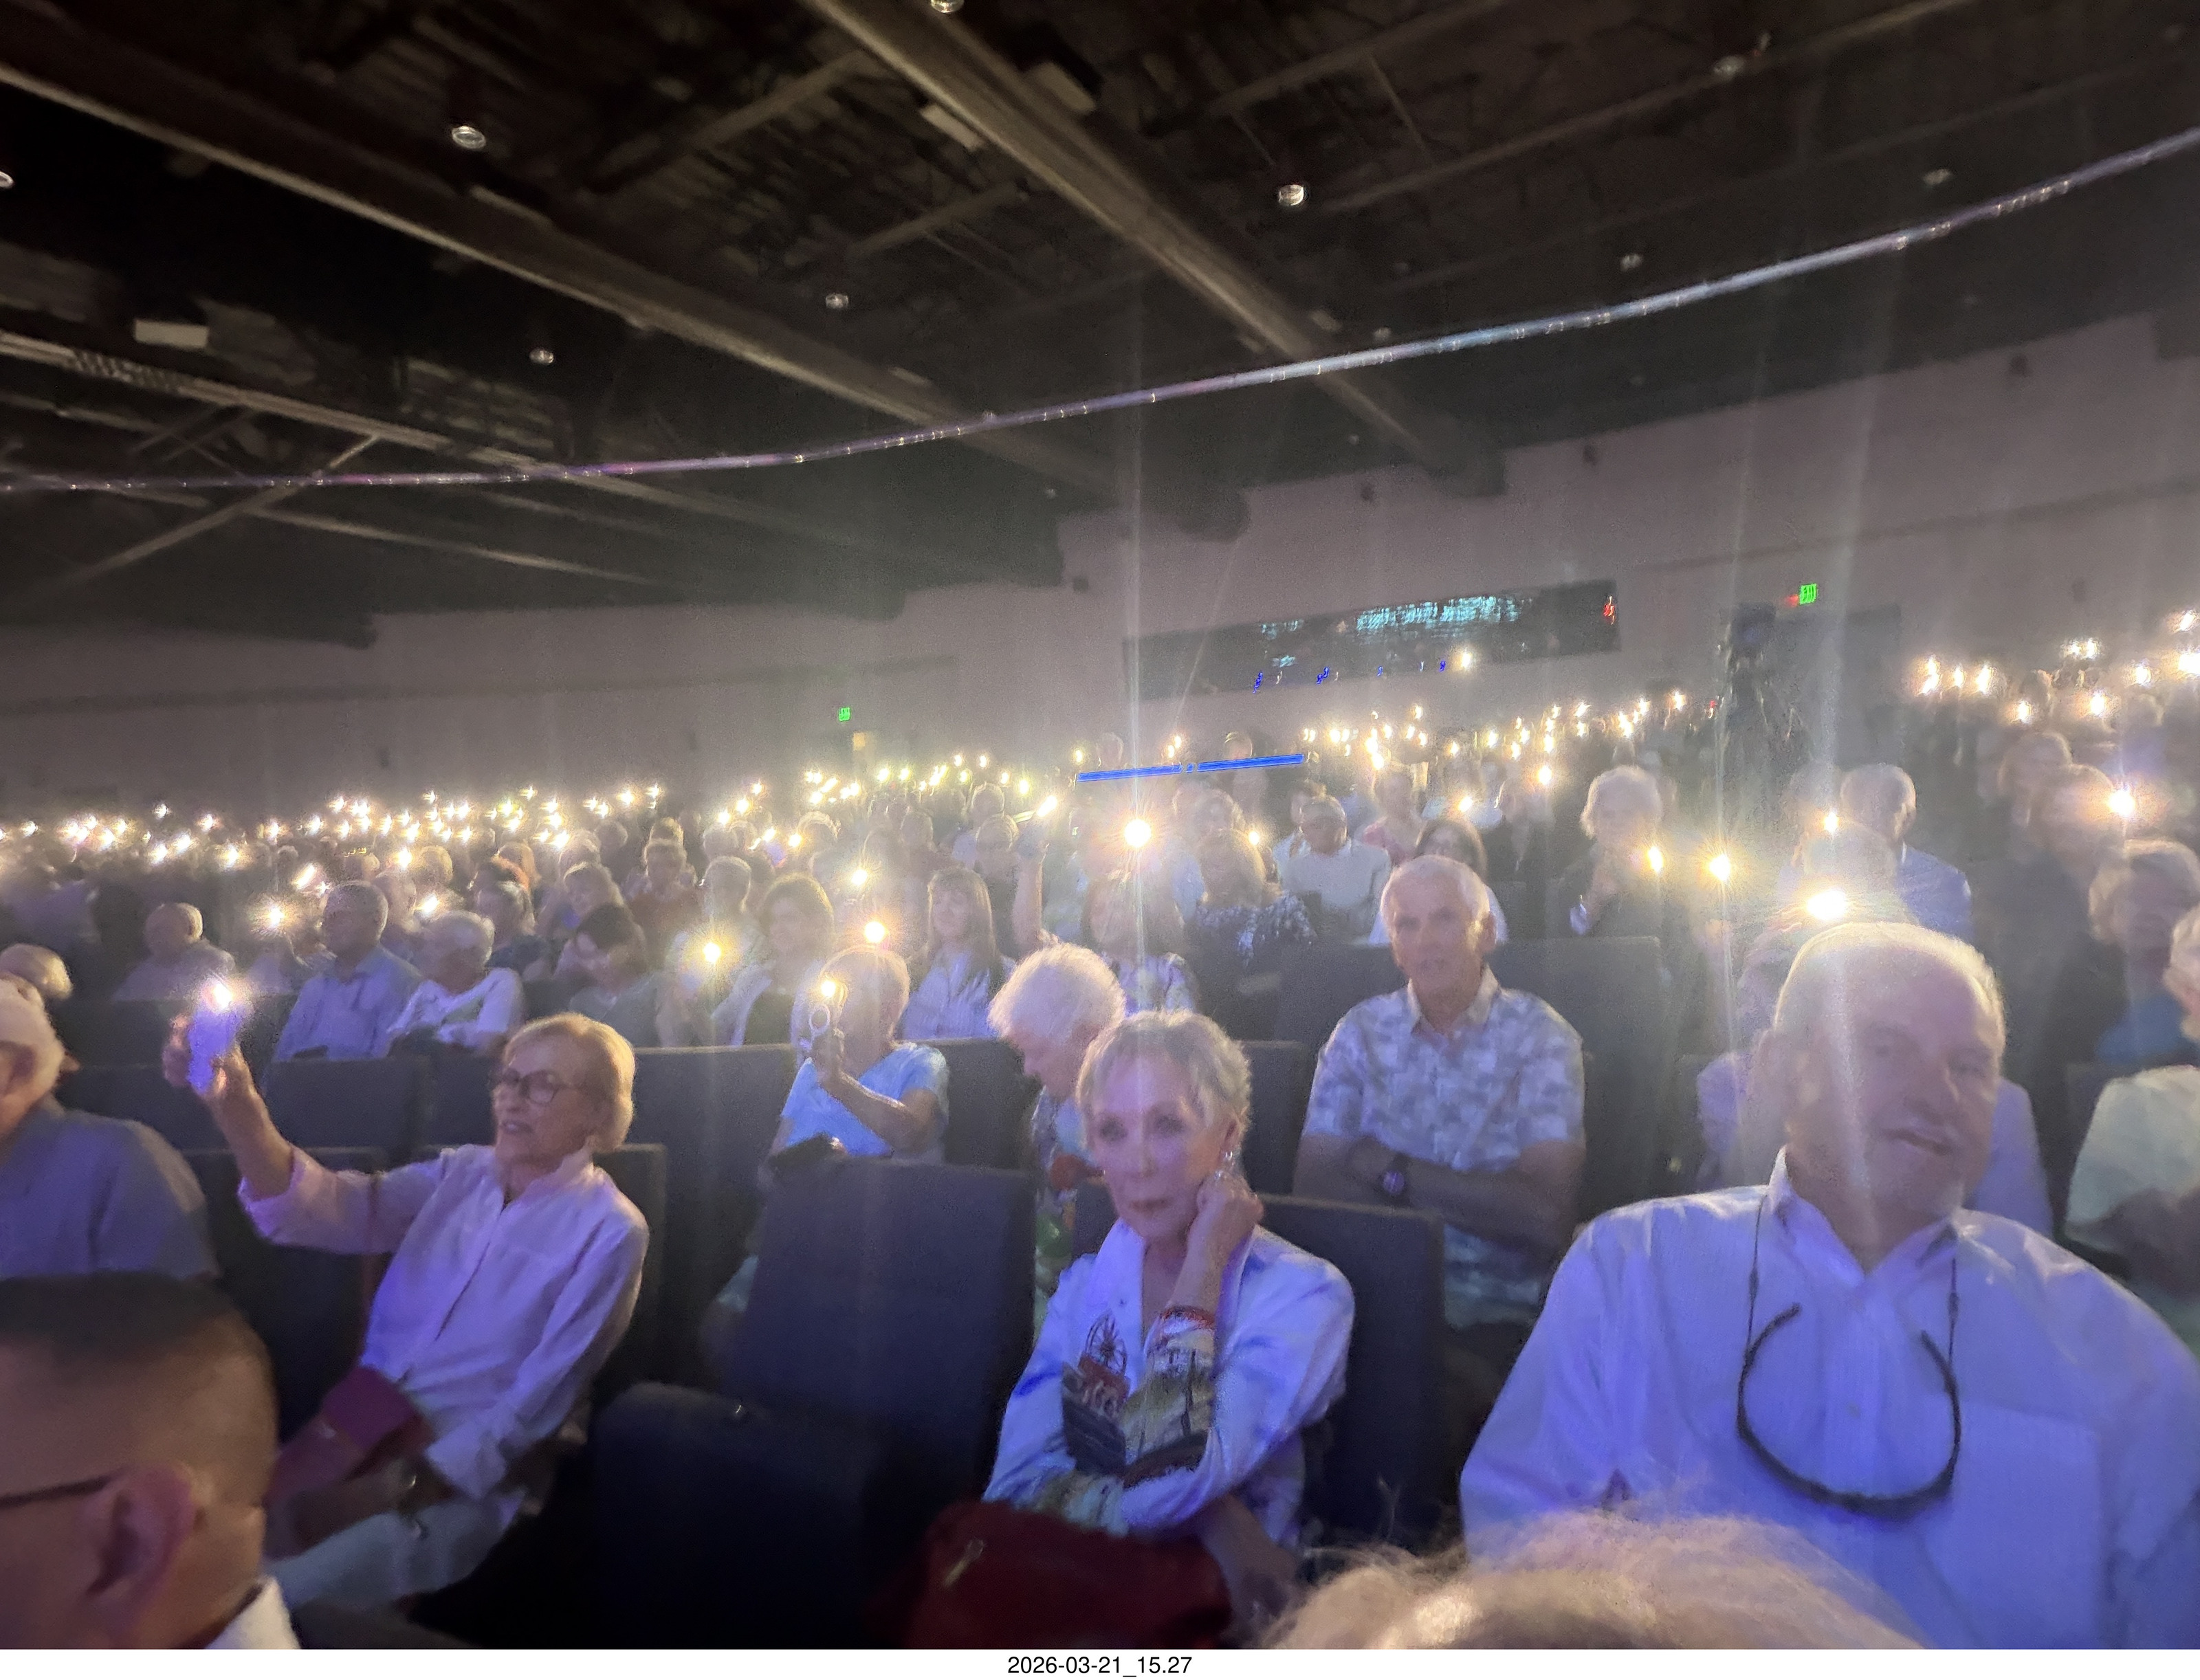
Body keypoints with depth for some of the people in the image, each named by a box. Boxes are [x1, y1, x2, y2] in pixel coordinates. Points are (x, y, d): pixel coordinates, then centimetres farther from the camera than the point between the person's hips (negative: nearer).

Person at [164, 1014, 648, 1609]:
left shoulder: (610, 1231, -9)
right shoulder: (460, 1172, 7)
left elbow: (539, 1399, -11)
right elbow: (324, 1211, -8)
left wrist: (409, 1483, -17)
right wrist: (236, 1106, -23)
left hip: (464, 1480, -6)